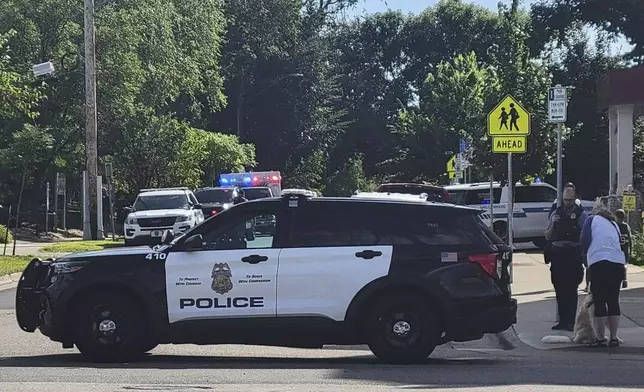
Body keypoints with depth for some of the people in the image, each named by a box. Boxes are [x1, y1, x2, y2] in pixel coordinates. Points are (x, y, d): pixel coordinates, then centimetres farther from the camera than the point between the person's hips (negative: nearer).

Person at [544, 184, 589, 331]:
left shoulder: (582, 214, 1)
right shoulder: (556, 213, 14)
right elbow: (547, 236, 14)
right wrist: (552, 224, -2)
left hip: (573, 256, -4)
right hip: (557, 255, 4)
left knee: (571, 290, -6)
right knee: (559, 290, 8)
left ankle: (570, 321, -4)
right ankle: (562, 320, 16)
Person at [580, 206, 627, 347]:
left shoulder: (592, 219, 11)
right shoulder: (614, 225, 26)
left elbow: (585, 241, 2)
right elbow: (619, 244, 20)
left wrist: (587, 252, 21)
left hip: (600, 262, -5)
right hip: (618, 262, 5)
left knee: (599, 301, -2)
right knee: (613, 301, 11)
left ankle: (600, 338, -2)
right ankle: (614, 337, 11)